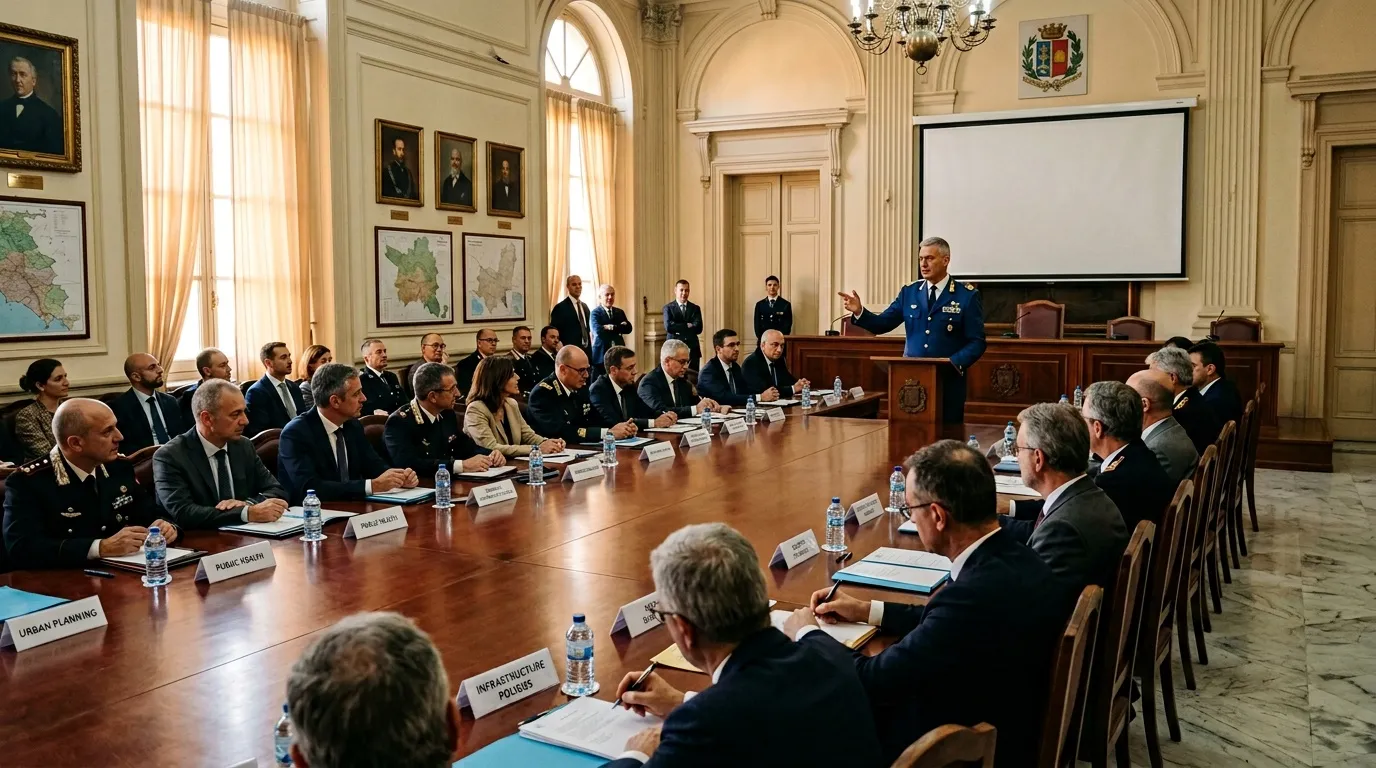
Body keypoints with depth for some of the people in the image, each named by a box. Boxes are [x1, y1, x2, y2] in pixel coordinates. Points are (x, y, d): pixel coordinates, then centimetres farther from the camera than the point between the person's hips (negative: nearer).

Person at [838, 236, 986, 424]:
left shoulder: (967, 295, -3)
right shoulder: (909, 292, 8)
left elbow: (976, 342, -6)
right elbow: (882, 324, 6)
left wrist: (953, 364, -21)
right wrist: (859, 311, -12)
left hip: (948, 381, -3)